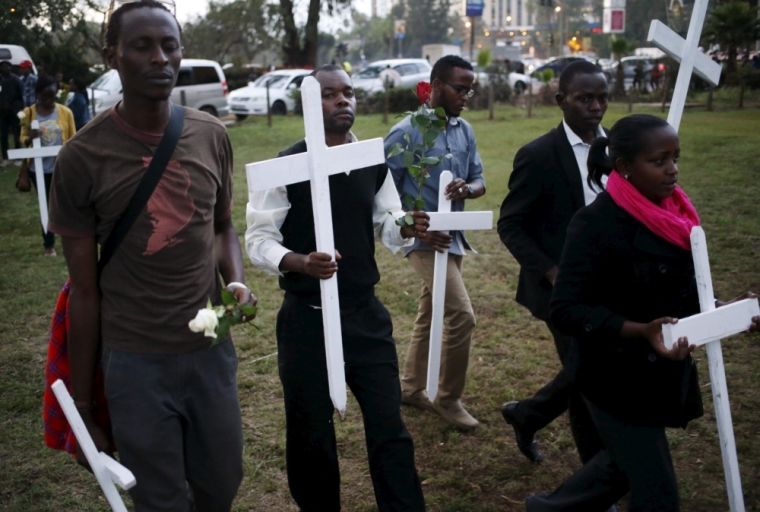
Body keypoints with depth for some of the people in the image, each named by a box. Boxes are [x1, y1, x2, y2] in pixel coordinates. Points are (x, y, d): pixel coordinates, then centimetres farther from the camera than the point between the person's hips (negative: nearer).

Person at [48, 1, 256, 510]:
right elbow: (85, 289, -4)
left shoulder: (212, 137, -2)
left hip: (211, 348, 3)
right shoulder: (83, 157, -11)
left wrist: (236, 280, -9)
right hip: (134, 362, -3)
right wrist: (82, 400, 1)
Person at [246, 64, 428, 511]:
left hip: (367, 315, 3)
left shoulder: (374, 163, 3)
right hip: (307, 319, -3)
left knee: (389, 425, 7)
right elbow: (259, 240, -10)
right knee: (311, 431, 13)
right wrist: (299, 262, -29)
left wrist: (405, 228, -13)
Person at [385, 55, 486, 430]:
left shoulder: (465, 130, 7)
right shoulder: (406, 132, -13)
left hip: (452, 236, 7)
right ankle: (448, 399, 5)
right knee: (461, 315, -13)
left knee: (429, 315, 17)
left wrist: (467, 188, -14)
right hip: (424, 238, -7)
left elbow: (479, 179, 10)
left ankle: (411, 388, 33)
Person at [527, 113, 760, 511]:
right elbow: (566, 309, -22)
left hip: (663, 373, 8)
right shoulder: (596, 223, -21)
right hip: (618, 378, -8)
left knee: (624, 465, 24)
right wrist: (641, 331, -32)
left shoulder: (673, 213, 2)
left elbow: (681, 292, 12)